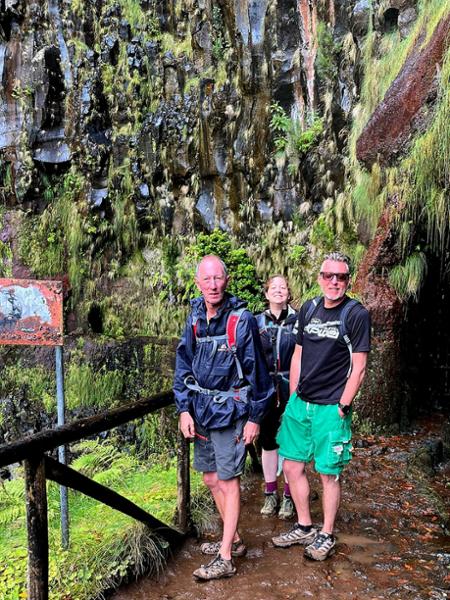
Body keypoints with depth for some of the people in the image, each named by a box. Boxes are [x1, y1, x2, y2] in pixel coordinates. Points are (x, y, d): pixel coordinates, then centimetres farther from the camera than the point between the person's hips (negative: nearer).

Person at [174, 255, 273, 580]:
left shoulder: (242, 319, -13)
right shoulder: (195, 318, 3)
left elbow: (256, 370, -10)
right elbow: (183, 366, 7)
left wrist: (254, 418, -9)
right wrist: (184, 409, 0)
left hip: (229, 410, -6)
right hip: (201, 410, 6)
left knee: (228, 480, 1)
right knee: (210, 478, 15)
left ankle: (225, 558, 12)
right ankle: (234, 539, 33)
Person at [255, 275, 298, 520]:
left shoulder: (298, 321, -1)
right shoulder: (257, 322, 5)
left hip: (291, 390, -2)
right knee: (267, 440, 11)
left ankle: (289, 496, 21)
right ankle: (270, 493, 27)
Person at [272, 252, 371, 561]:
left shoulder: (357, 314, -10)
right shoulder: (308, 309, 7)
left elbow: (358, 368, -10)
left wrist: (342, 407, -12)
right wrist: (293, 398, 11)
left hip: (331, 408, -6)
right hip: (300, 403, 6)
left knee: (328, 473, 5)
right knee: (292, 465, 12)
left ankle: (326, 536, 26)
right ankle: (304, 527, 31)